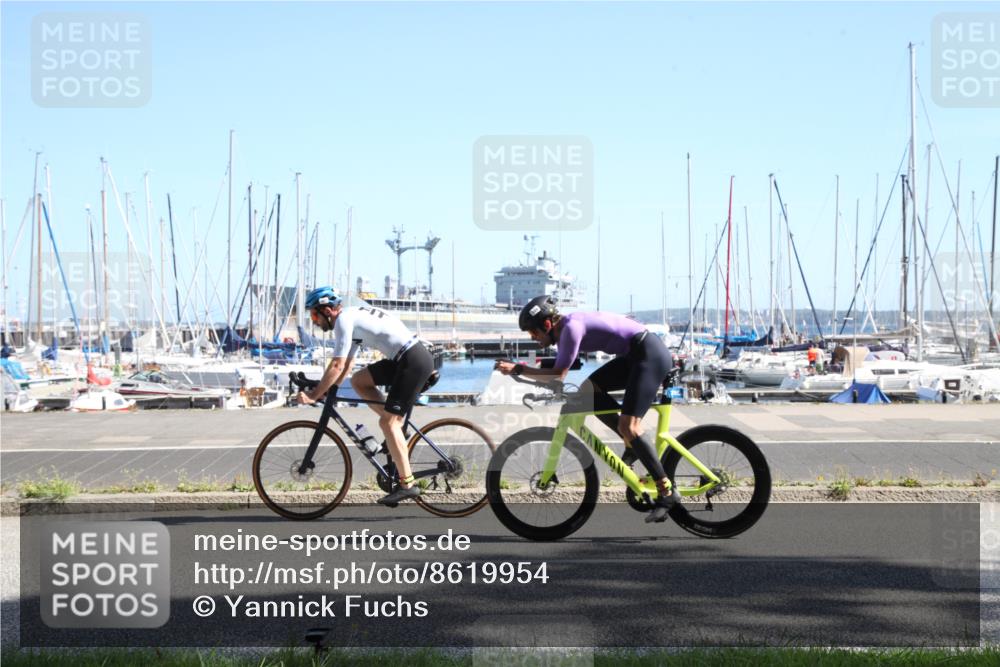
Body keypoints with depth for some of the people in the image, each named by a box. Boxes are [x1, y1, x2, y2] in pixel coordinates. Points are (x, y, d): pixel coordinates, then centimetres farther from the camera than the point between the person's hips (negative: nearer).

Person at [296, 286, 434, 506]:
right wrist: (329, 390, 21)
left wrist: (314, 395, -7)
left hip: (414, 361, -9)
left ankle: (407, 484, -8)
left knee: (387, 422, -8)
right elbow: (347, 364, 25)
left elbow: (337, 366, -13)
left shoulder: (344, 320, -10)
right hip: (403, 359, 9)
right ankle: (398, 425, 12)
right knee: (358, 380, 12)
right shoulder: (352, 316, 19)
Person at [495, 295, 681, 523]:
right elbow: (556, 370, 16)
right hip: (634, 356, 10)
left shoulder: (571, 327, -18)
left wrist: (518, 369, -19)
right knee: (588, 391, 4)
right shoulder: (564, 330, 11)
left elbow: (558, 375, -21)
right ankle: (633, 445, 9)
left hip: (650, 353, -10)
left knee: (628, 427, -15)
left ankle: (667, 493, -11)